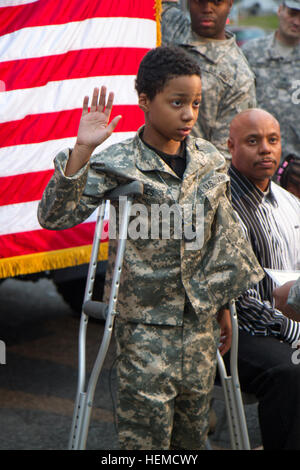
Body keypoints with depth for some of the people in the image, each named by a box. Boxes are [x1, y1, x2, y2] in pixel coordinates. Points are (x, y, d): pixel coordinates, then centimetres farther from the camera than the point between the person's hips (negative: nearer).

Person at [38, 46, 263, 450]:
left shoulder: (210, 162, 3)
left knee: (193, 430, 13)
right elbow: (54, 217, -22)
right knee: (146, 431, -3)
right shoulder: (117, 165, -12)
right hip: (145, 322, -5)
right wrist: (81, 150, -30)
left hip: (200, 321, 5)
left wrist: (223, 308, 15)